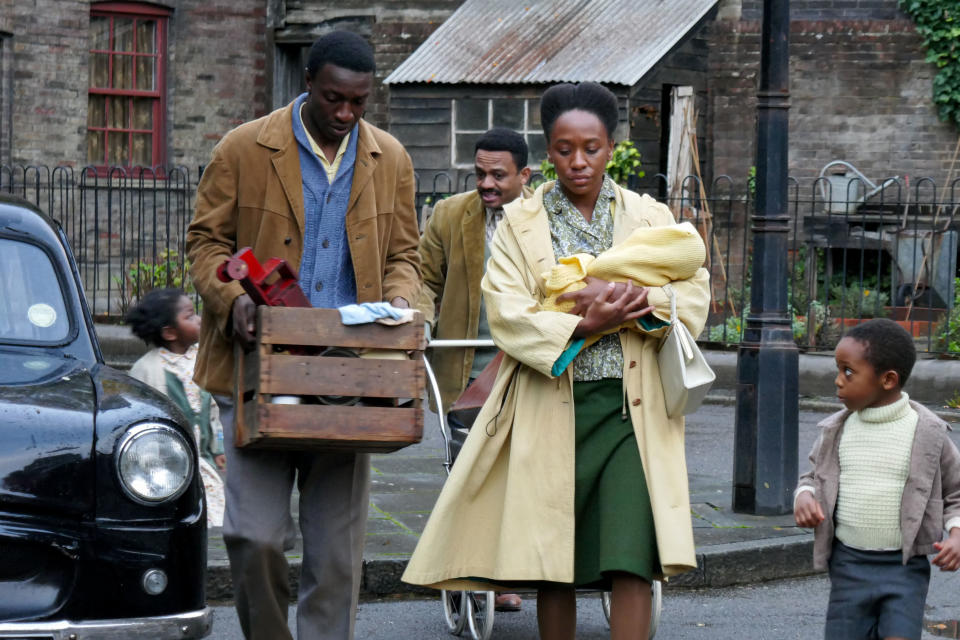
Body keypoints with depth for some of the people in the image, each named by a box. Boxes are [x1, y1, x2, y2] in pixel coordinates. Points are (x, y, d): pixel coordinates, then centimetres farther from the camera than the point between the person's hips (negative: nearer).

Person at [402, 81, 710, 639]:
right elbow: (507, 314, -6)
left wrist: (635, 302, -18)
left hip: (631, 408, 0)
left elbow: (694, 291, 1)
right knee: (554, 563, 5)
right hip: (551, 409, 0)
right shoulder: (521, 222, 6)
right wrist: (584, 326, -20)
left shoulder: (650, 217, 10)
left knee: (632, 560, -11)